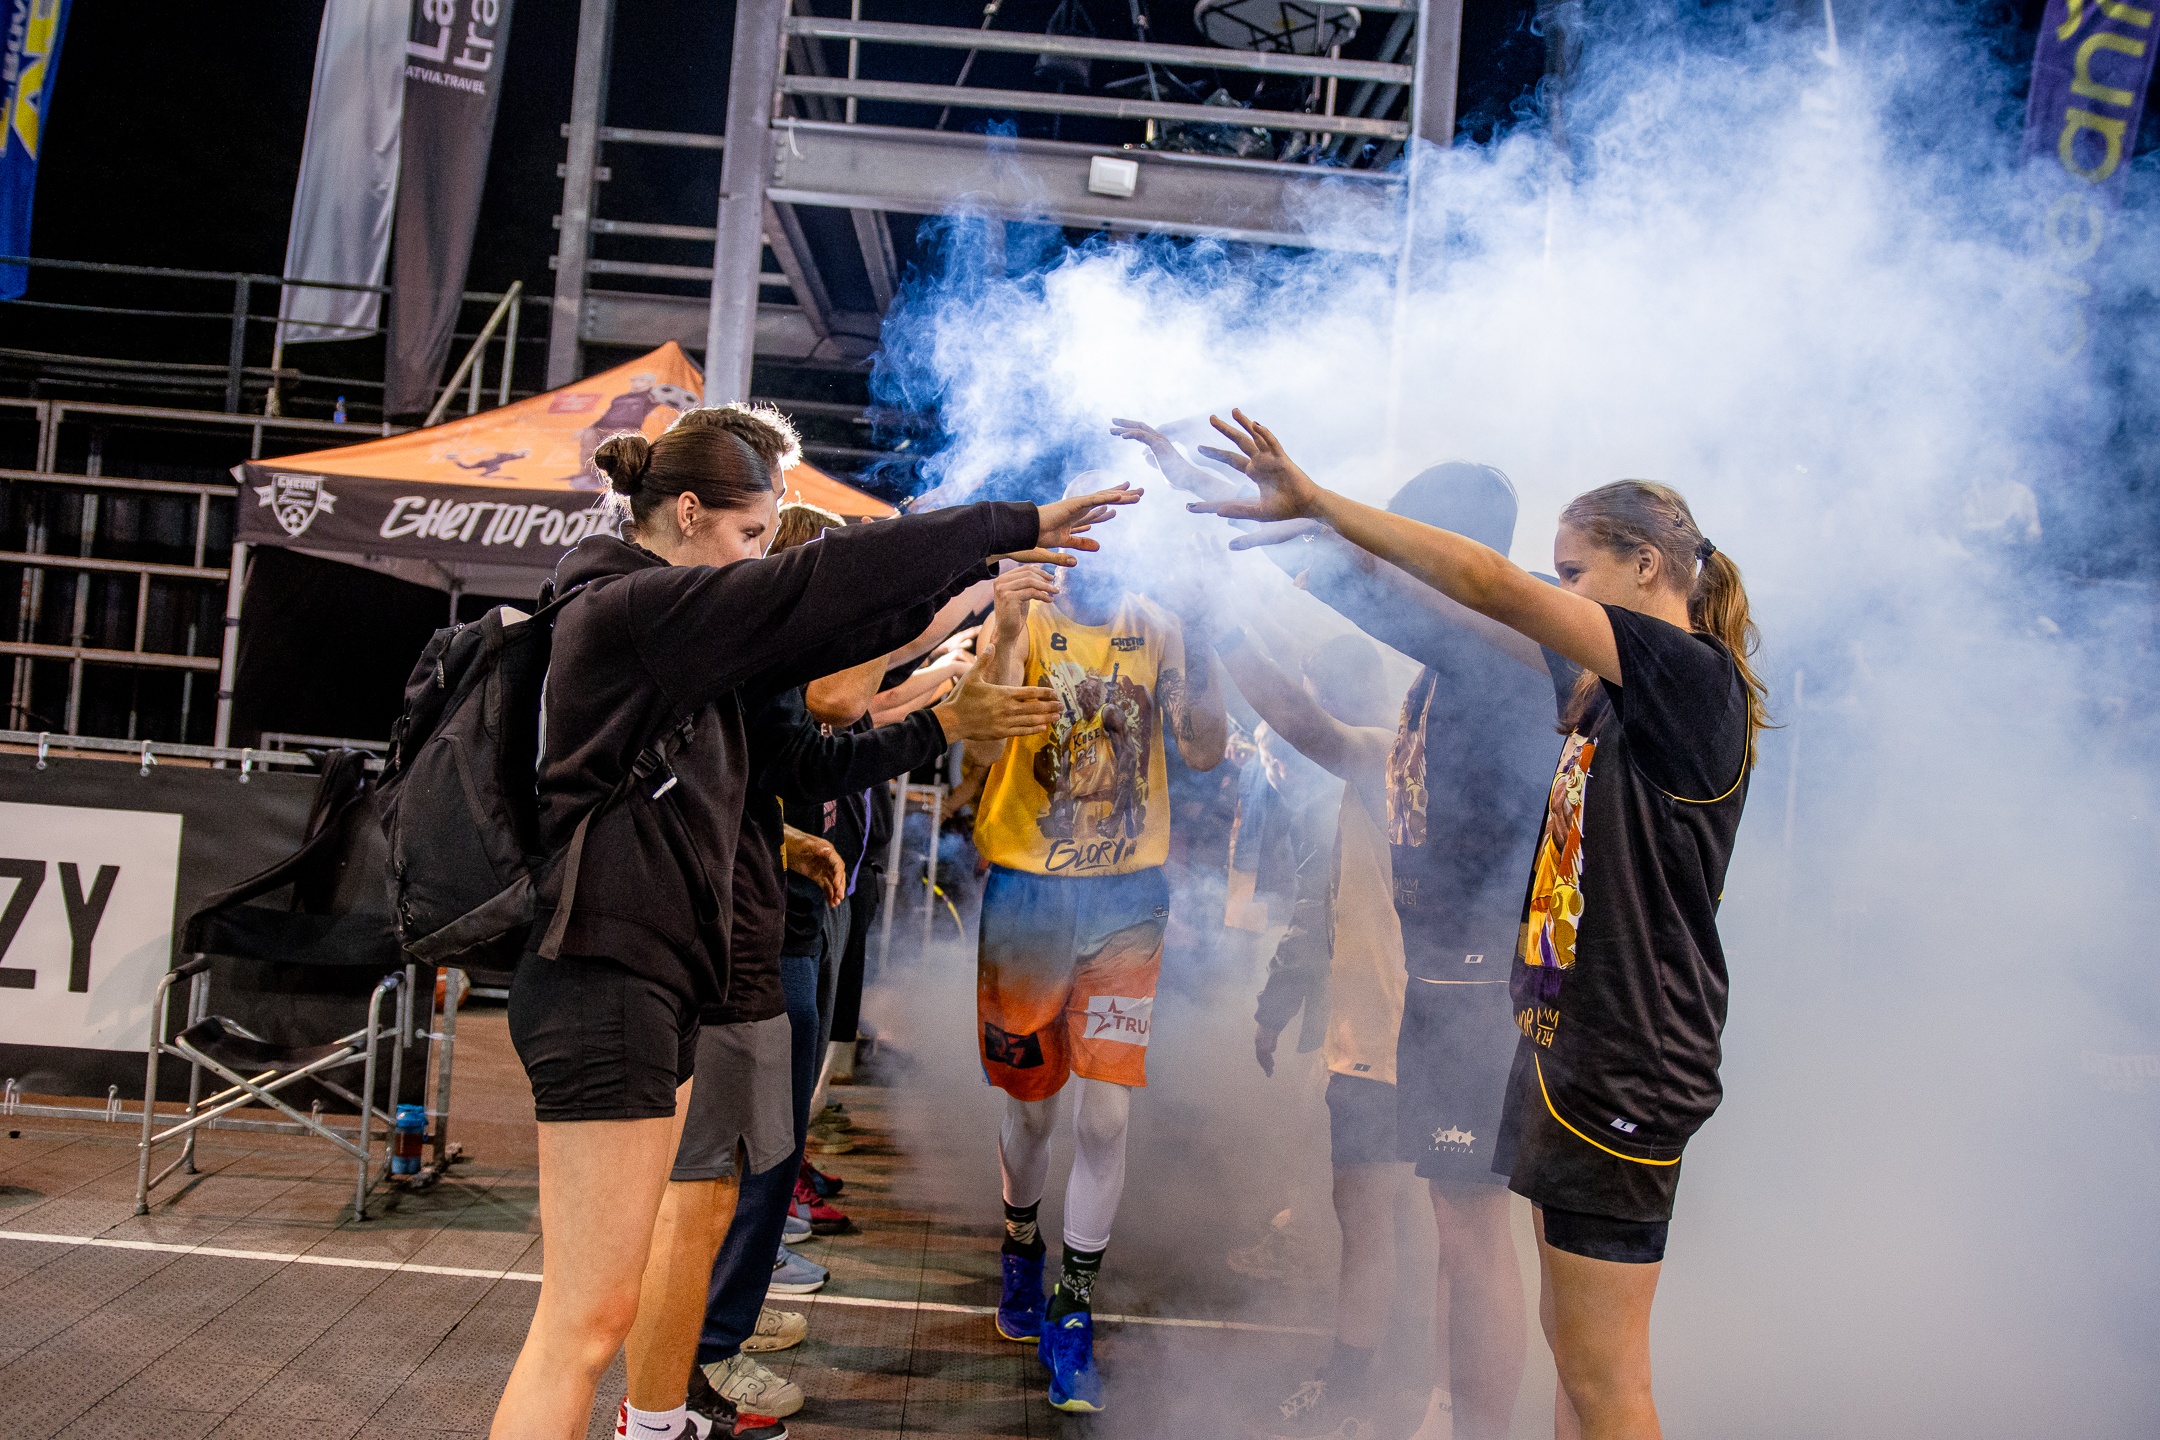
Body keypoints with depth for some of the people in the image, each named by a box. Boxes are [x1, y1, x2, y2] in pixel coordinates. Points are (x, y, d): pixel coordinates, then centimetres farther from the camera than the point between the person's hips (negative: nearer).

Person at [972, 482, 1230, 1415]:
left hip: (1129, 894, 1)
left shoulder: (1158, 630, 4)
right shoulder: (1025, 620, -3)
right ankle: (1020, 1245, 41)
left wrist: (1198, 651, -17)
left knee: (1108, 1111, -2)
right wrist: (1006, 635, -37)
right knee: (1029, 1098, 12)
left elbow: (1205, 751, -3)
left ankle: (1073, 1314, 12)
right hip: (1027, 890, -1)